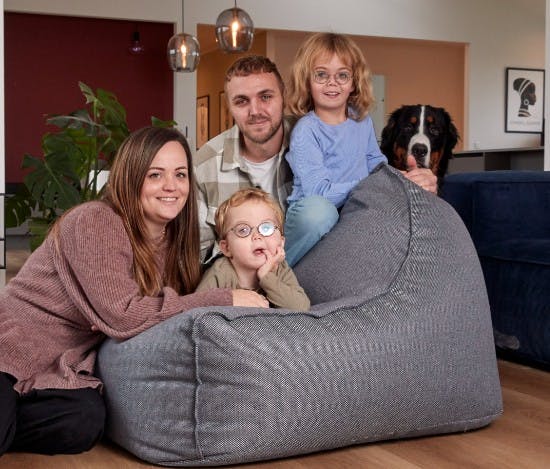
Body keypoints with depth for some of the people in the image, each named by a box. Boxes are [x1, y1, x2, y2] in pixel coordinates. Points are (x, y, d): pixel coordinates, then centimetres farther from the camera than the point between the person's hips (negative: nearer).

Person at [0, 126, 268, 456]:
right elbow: (122, 316, -26)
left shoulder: (175, 243, 4)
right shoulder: (96, 222, -17)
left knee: (84, 421, -25)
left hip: (60, 370, 6)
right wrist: (224, 300, -23)